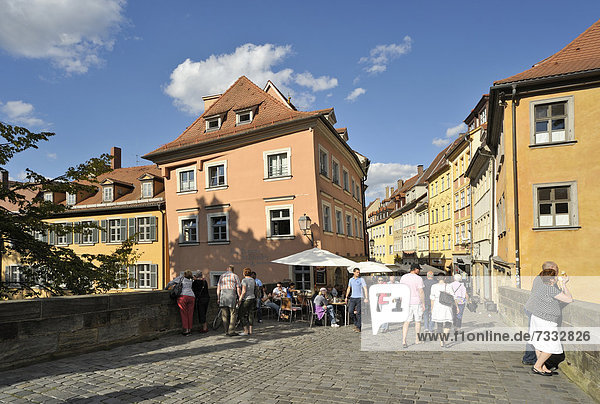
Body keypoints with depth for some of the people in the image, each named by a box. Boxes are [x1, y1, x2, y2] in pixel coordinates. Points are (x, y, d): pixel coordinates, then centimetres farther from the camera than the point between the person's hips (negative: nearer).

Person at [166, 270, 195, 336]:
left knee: (183, 313, 2)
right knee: (190, 314, 8)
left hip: (183, 296, -4)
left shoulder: (181, 277, 15)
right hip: (192, 297, 4)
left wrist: (166, 288, 29)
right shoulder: (191, 281, 26)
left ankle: (185, 329, -1)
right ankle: (189, 329, 9)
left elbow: (170, 283, 13)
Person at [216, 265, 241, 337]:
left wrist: (218, 298, 15)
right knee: (233, 314, 2)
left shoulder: (222, 276, 15)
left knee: (225, 315, 8)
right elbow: (238, 289, -1)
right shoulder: (235, 276, 6)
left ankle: (226, 331, 11)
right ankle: (231, 331, -3)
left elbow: (218, 288, 11)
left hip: (223, 296, 3)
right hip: (232, 296, -3)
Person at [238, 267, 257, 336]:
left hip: (246, 299, -7)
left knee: (242, 315, 0)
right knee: (250, 315, 8)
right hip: (252, 298, 7)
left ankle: (246, 331, -3)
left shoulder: (244, 280, -13)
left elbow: (244, 291, -18)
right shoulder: (253, 280, 10)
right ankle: (250, 331, 9)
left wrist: (240, 299, -13)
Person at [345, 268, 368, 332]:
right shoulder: (351, 280, 10)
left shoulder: (361, 279, -3)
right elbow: (348, 288, 19)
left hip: (359, 298, -4)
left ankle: (358, 327, 9)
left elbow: (365, 289, -9)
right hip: (352, 298, 4)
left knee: (358, 313, -3)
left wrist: (366, 298, -19)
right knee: (350, 311, -5)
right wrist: (346, 297, 16)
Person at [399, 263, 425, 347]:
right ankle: (417, 340, 25)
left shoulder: (403, 277, 4)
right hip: (417, 302, -3)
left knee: (406, 322, 3)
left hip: (407, 302, 3)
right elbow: (421, 292, -12)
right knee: (417, 321, 14)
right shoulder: (418, 278, -10)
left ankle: (404, 341, -7)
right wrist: (423, 304, -4)